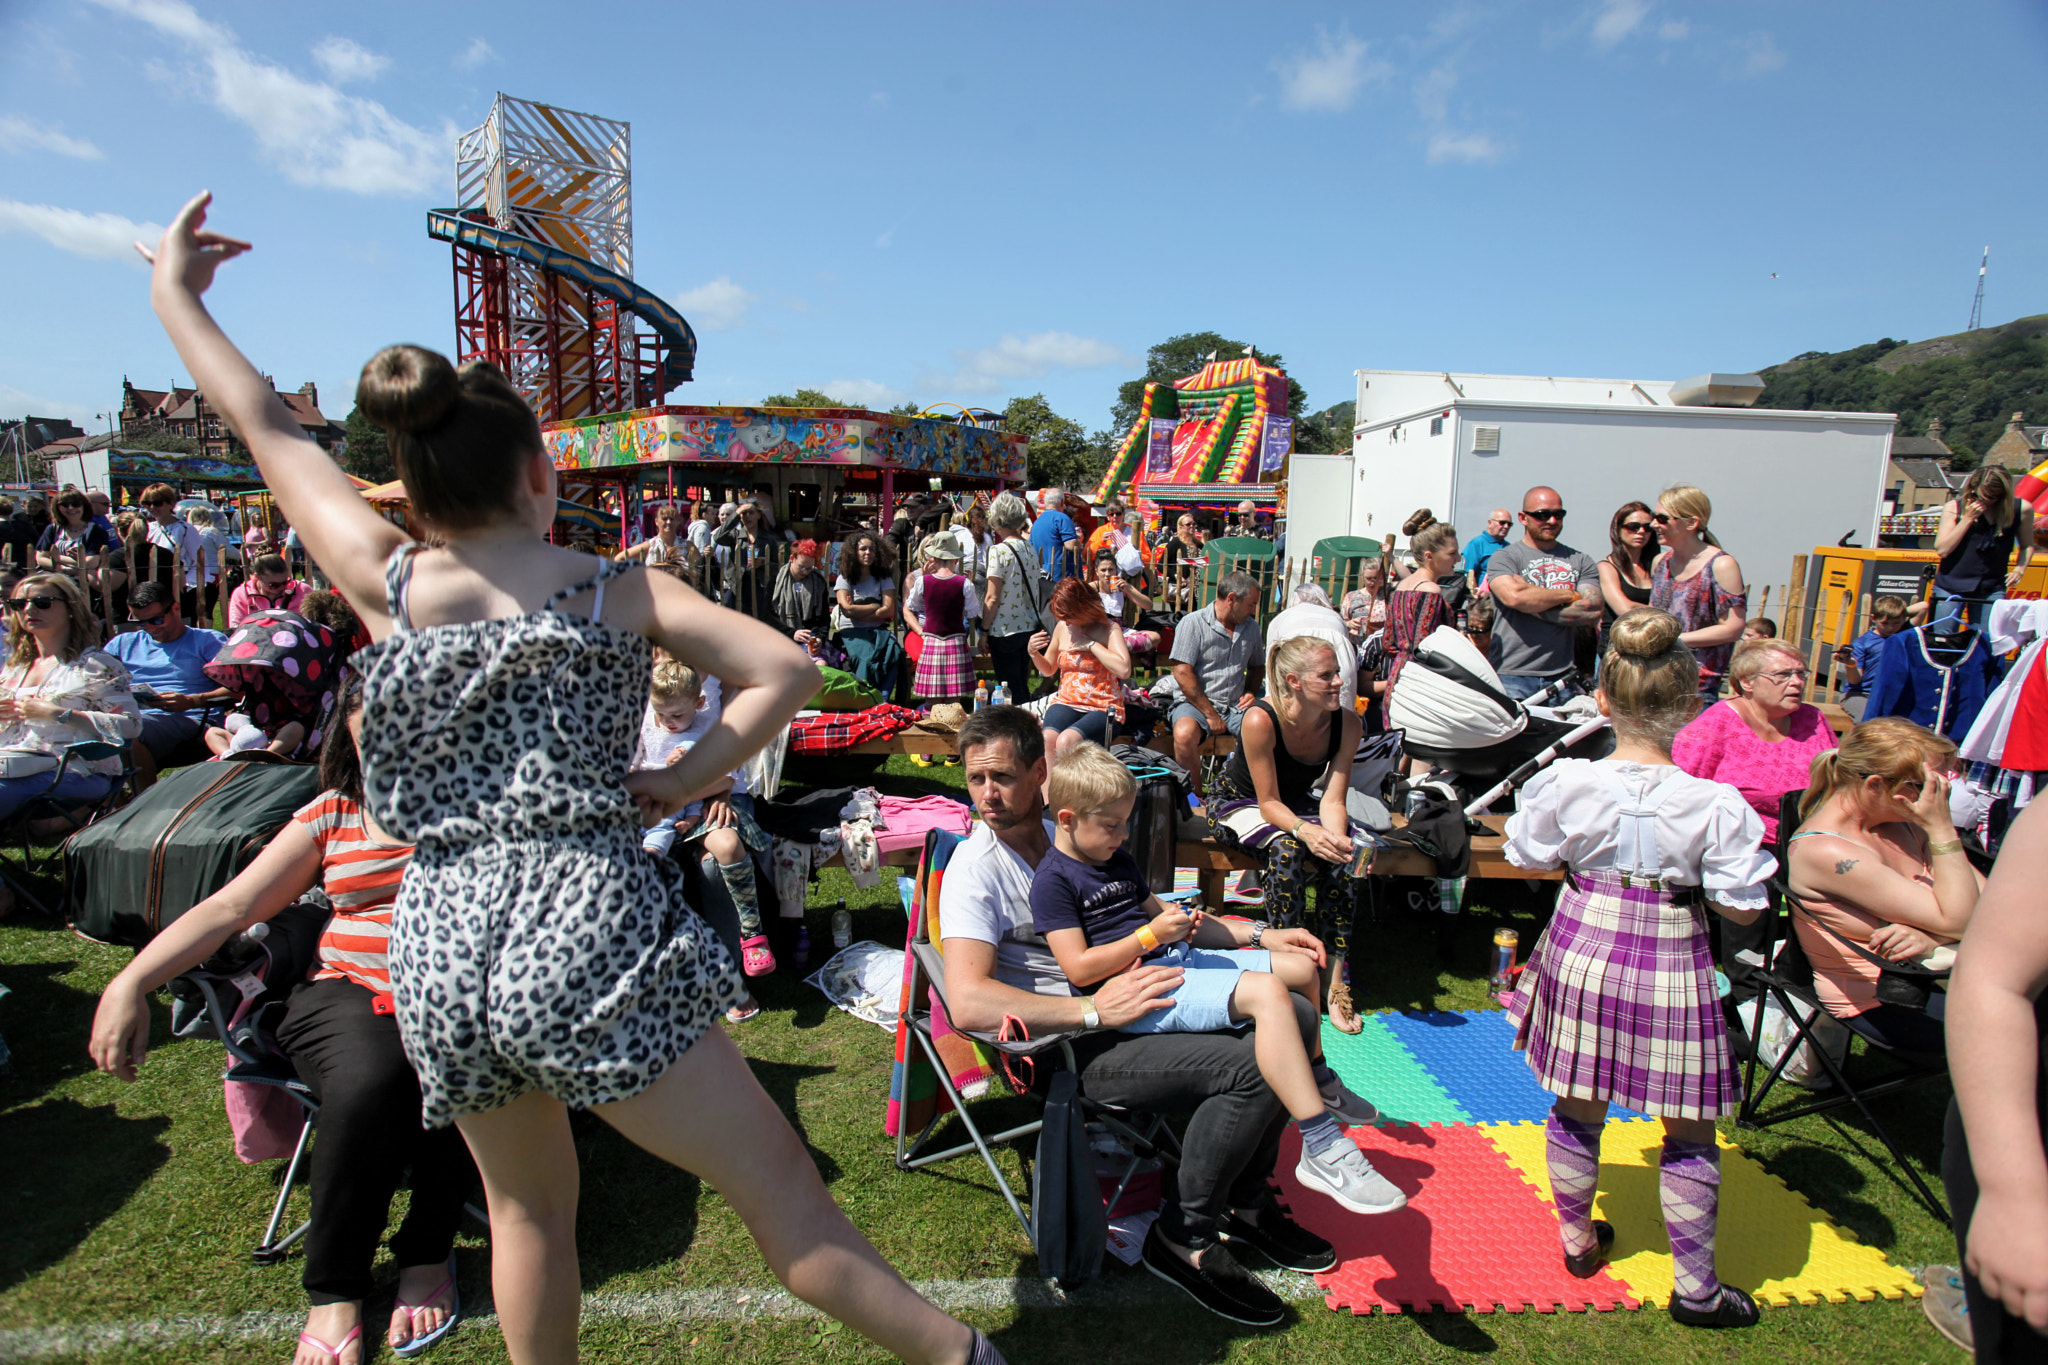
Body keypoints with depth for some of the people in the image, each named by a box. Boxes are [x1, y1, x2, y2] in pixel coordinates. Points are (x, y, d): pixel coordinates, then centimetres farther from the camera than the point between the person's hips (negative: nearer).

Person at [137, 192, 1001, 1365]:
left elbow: (273, 431, 15)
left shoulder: (388, 588, 2)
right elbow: (787, 672, -13)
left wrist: (175, 292, 30)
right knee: (778, 1183, 3)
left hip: (439, 946, 4)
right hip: (588, 930, -4)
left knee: (530, 1205, 26)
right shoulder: (620, 590, -3)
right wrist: (677, 784, -6)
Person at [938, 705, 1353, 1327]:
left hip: (1123, 1003, 8)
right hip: (1072, 1043, -8)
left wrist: (1257, 934, 13)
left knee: (1295, 1018, -1)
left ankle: (1244, 1203, 15)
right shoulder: (975, 869, -13)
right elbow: (968, 1002, -26)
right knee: (1253, 1064, -23)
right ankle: (1184, 1238, -1)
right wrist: (1096, 1010, -30)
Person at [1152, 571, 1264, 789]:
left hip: (1235, 706, 5)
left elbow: (1258, 666, 31)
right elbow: (1182, 673, -12)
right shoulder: (1193, 623, -5)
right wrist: (1211, 715, -14)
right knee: (1184, 735, -37)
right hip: (1195, 703, -4)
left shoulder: (1251, 627, 14)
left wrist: (1251, 692, 9)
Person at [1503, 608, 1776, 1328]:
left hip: (1582, 952, 2)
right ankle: (1694, 1286, 30)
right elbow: (1739, 907, -9)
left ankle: (1578, 1240, 38)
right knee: (1688, 1132, 17)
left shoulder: (1567, 783, -13)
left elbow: (1527, 858, 2)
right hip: (1670, 968, -1)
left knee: (1576, 1108, 20)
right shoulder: (1714, 804, -17)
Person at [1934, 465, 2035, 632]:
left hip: (1991, 590, 1)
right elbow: (1942, 549, -12)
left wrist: (2019, 569, -2)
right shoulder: (1954, 507, -4)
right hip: (1951, 586, -1)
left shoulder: (2022, 510, 2)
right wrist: (1968, 518, -15)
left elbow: (2027, 546, 16)